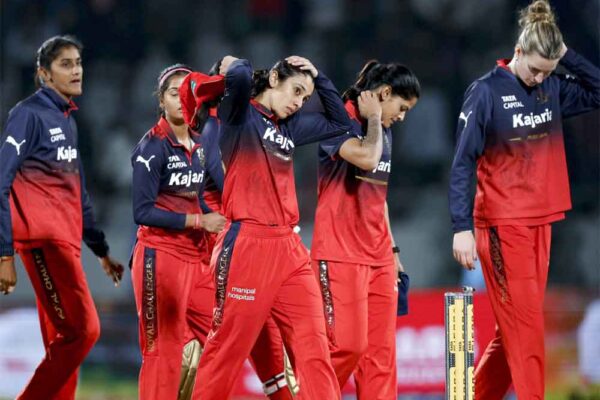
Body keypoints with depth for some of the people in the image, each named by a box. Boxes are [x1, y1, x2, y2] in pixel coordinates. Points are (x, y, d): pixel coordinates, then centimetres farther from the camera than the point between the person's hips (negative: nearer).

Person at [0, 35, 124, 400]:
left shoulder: (68, 120, 19)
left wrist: (101, 250, 27)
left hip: (67, 241, 9)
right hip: (44, 239, -9)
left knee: (63, 340, 6)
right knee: (83, 331, -13)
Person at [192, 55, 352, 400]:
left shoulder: (291, 127, 19)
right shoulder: (240, 114, -2)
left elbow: (340, 123, 28)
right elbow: (239, 77, -22)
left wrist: (319, 78, 19)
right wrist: (236, 65, -1)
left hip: (289, 249, 7)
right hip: (248, 245, -7)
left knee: (315, 348, -2)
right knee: (229, 347, -2)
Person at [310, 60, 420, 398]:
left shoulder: (383, 131, 17)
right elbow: (367, 158, -27)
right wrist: (373, 119, -10)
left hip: (378, 257, 8)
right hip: (340, 254, -8)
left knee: (381, 349, 2)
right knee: (347, 344, -12)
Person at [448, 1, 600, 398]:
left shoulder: (552, 90, 7)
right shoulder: (486, 91, -9)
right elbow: (462, 164, -9)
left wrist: (566, 55, 0)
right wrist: (462, 227, -15)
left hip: (540, 224, 6)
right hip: (502, 225, -6)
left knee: (514, 328, 9)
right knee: (525, 327, -9)